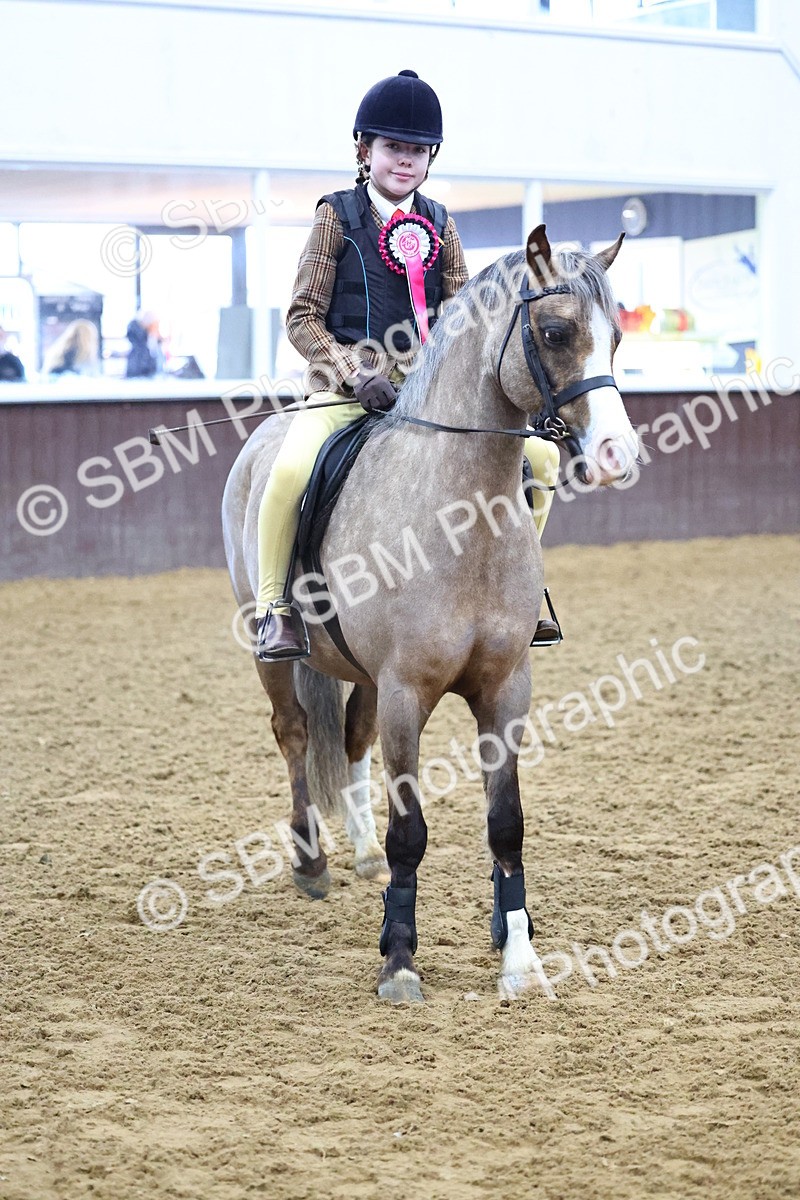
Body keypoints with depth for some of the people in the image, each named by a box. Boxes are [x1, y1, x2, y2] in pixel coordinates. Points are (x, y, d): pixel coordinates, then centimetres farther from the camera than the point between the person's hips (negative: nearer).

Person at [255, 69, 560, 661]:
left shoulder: (439, 224, 12)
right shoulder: (339, 215, 2)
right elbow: (303, 317, -2)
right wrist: (356, 370, -16)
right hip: (348, 389, -4)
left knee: (540, 455, -5)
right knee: (291, 469, -34)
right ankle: (274, 608, -16)